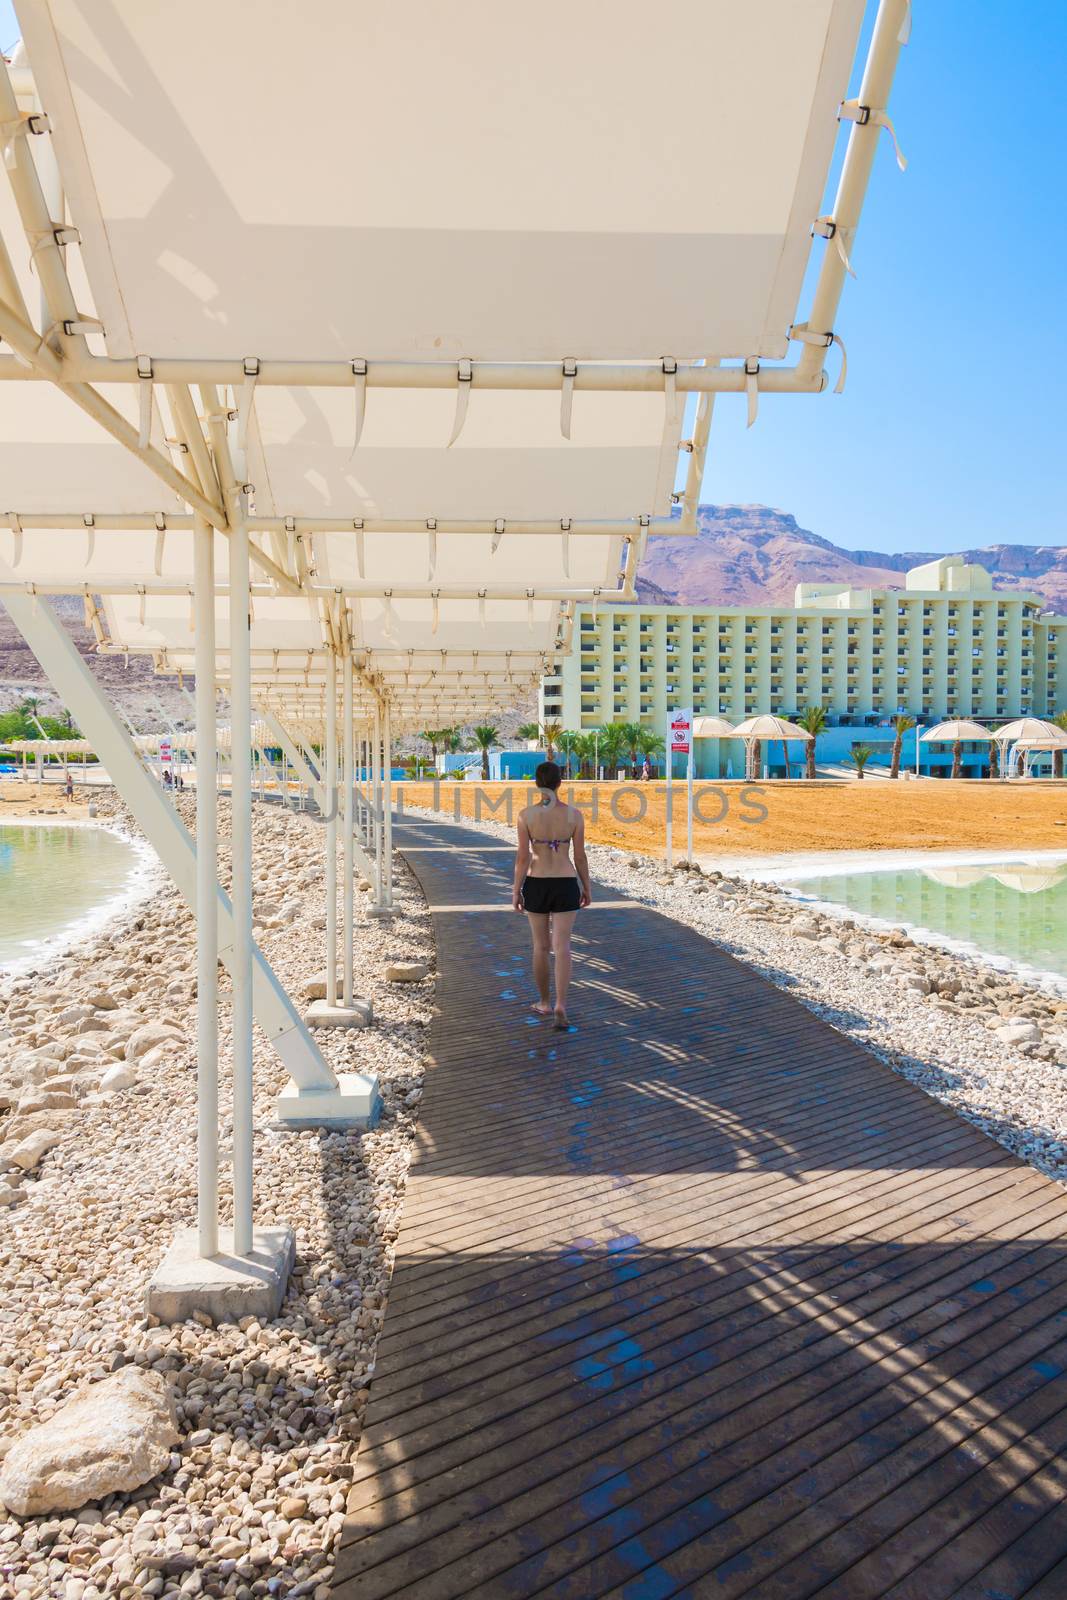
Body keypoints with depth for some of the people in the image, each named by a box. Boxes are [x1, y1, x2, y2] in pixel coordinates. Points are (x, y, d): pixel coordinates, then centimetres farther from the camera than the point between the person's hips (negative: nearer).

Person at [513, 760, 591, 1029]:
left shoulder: (526, 814, -9)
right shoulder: (574, 814, -6)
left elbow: (523, 857, -9)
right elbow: (580, 856, -2)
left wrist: (516, 891, 0)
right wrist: (586, 888, 10)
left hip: (536, 884, 0)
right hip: (566, 884, 0)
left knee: (541, 946, 15)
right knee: (562, 947, 1)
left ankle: (545, 1003, 28)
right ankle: (560, 1005, -13)